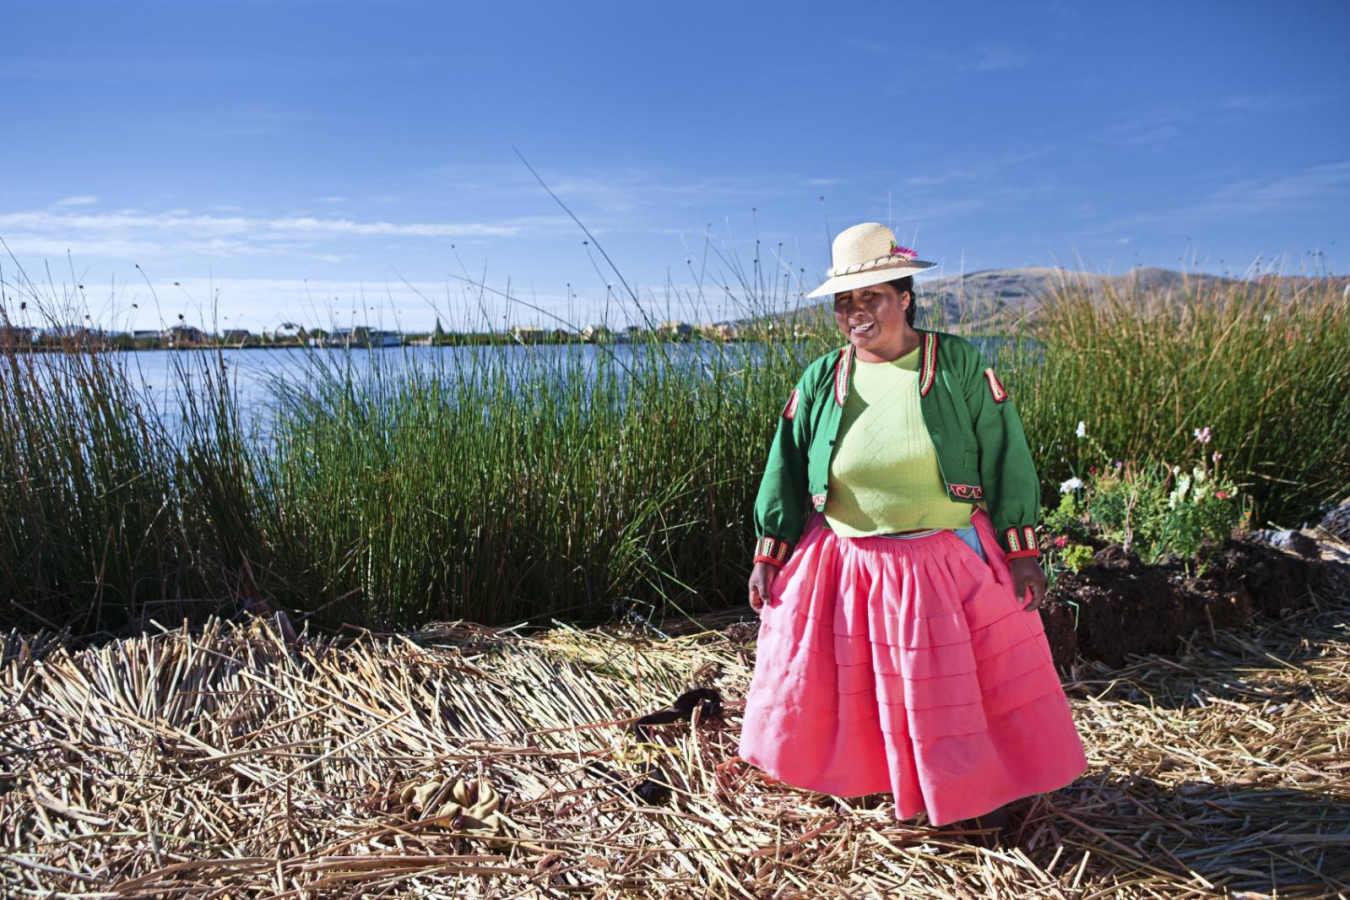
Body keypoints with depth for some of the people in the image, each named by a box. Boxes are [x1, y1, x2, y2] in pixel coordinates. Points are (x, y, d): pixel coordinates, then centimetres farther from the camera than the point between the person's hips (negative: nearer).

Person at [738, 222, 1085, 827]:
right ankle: (855, 773, 36)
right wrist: (768, 555, 3)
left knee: (953, 684, 9)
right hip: (844, 568, 3)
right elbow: (785, 470, 5)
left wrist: (1022, 552, -7)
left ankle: (967, 782, 33)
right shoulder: (821, 381, 2)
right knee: (835, 683, 11)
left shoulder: (960, 366, -5)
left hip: (949, 563, -2)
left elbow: (1005, 459, -4)